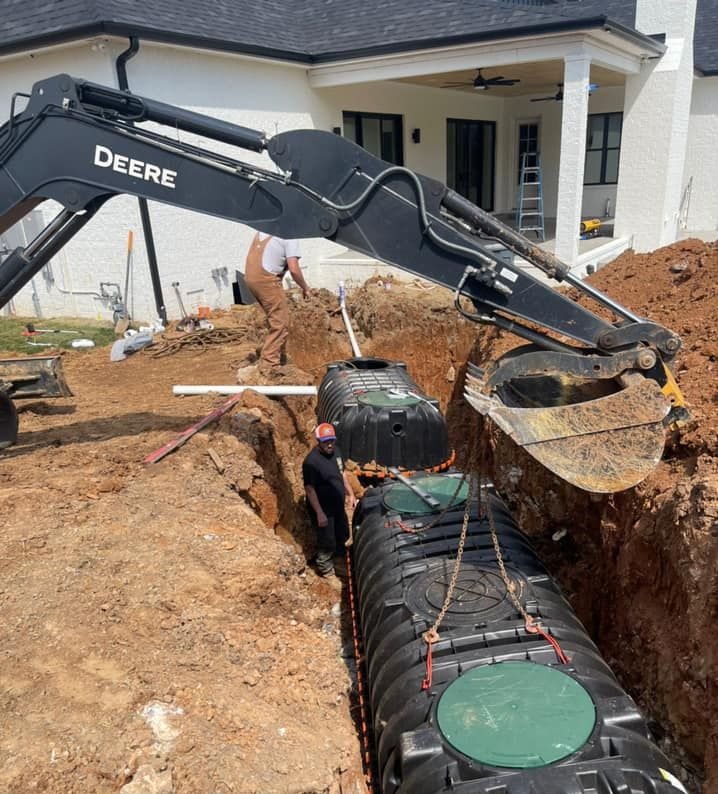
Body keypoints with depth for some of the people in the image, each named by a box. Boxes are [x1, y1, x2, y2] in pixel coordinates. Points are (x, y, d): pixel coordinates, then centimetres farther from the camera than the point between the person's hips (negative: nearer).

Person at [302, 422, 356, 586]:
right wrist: (319, 513, -24)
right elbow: (309, 489, -24)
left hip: (338, 505, 8)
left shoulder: (335, 451, -2)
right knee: (327, 542, 8)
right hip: (323, 509, -8)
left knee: (343, 536, 24)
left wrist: (351, 494, 12)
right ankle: (327, 572, 30)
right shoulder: (311, 461, -26)